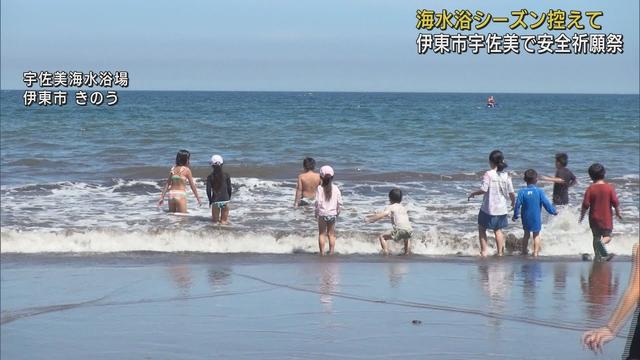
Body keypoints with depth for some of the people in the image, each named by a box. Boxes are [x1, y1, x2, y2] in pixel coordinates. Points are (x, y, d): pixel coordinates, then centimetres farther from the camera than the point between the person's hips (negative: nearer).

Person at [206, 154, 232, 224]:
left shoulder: (210, 177, -3)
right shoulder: (226, 175, -1)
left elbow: (208, 190, -3)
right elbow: (229, 189, 1)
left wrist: (210, 201, 11)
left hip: (215, 201, 0)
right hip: (225, 200, 0)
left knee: (215, 221, 11)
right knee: (224, 221, 7)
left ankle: (216, 219, -15)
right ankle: (223, 220, -20)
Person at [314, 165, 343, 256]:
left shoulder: (319, 188, -11)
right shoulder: (335, 188, -4)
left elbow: (318, 202, -15)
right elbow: (340, 202, -2)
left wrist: (316, 213, -2)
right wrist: (338, 211, 14)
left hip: (322, 214, -2)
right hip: (333, 214, 2)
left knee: (322, 234, 9)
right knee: (331, 234, 12)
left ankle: (322, 253, 7)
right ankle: (331, 252, 12)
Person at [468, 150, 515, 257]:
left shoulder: (488, 174, -14)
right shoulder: (506, 176, -1)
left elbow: (483, 190, -20)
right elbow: (511, 193, 1)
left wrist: (472, 194, -3)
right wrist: (513, 202, 21)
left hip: (489, 208, -4)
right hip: (502, 208, 4)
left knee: (482, 228, 14)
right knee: (498, 230, 19)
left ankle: (483, 251, 6)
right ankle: (500, 252, 18)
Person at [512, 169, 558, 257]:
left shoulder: (522, 192, -10)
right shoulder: (539, 191, -12)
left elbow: (517, 204, -10)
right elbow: (546, 203, -9)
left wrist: (515, 216, 2)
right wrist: (553, 211, 5)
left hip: (526, 219, 2)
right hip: (536, 218, -1)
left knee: (526, 234, 19)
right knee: (536, 235, 11)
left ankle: (524, 251, 28)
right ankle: (535, 253, 6)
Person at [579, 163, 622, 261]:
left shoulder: (590, 189, -8)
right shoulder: (609, 188, -7)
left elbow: (585, 205, -10)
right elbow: (615, 203, -7)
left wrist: (582, 216, 4)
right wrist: (618, 213, 10)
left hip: (594, 219, 1)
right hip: (606, 218, -1)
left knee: (596, 237, 15)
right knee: (607, 236, 8)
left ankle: (598, 257, 14)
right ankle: (602, 242, -26)